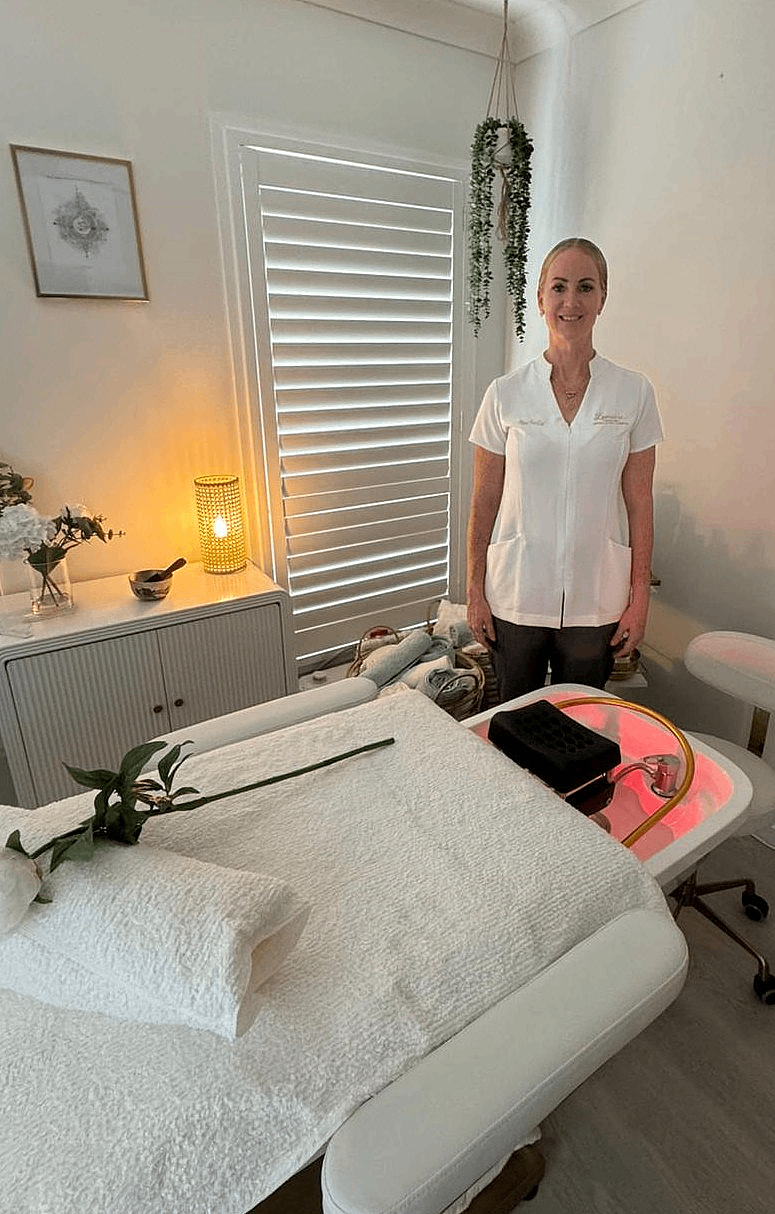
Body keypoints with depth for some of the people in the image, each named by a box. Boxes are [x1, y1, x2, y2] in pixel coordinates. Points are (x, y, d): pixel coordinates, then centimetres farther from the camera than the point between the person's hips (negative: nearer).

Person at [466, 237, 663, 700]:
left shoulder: (634, 392, -1)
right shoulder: (506, 393, -3)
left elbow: (639, 503, 1)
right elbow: (484, 502, -1)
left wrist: (640, 598, -1)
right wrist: (476, 591, -2)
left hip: (597, 600, 1)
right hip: (516, 595, 0)